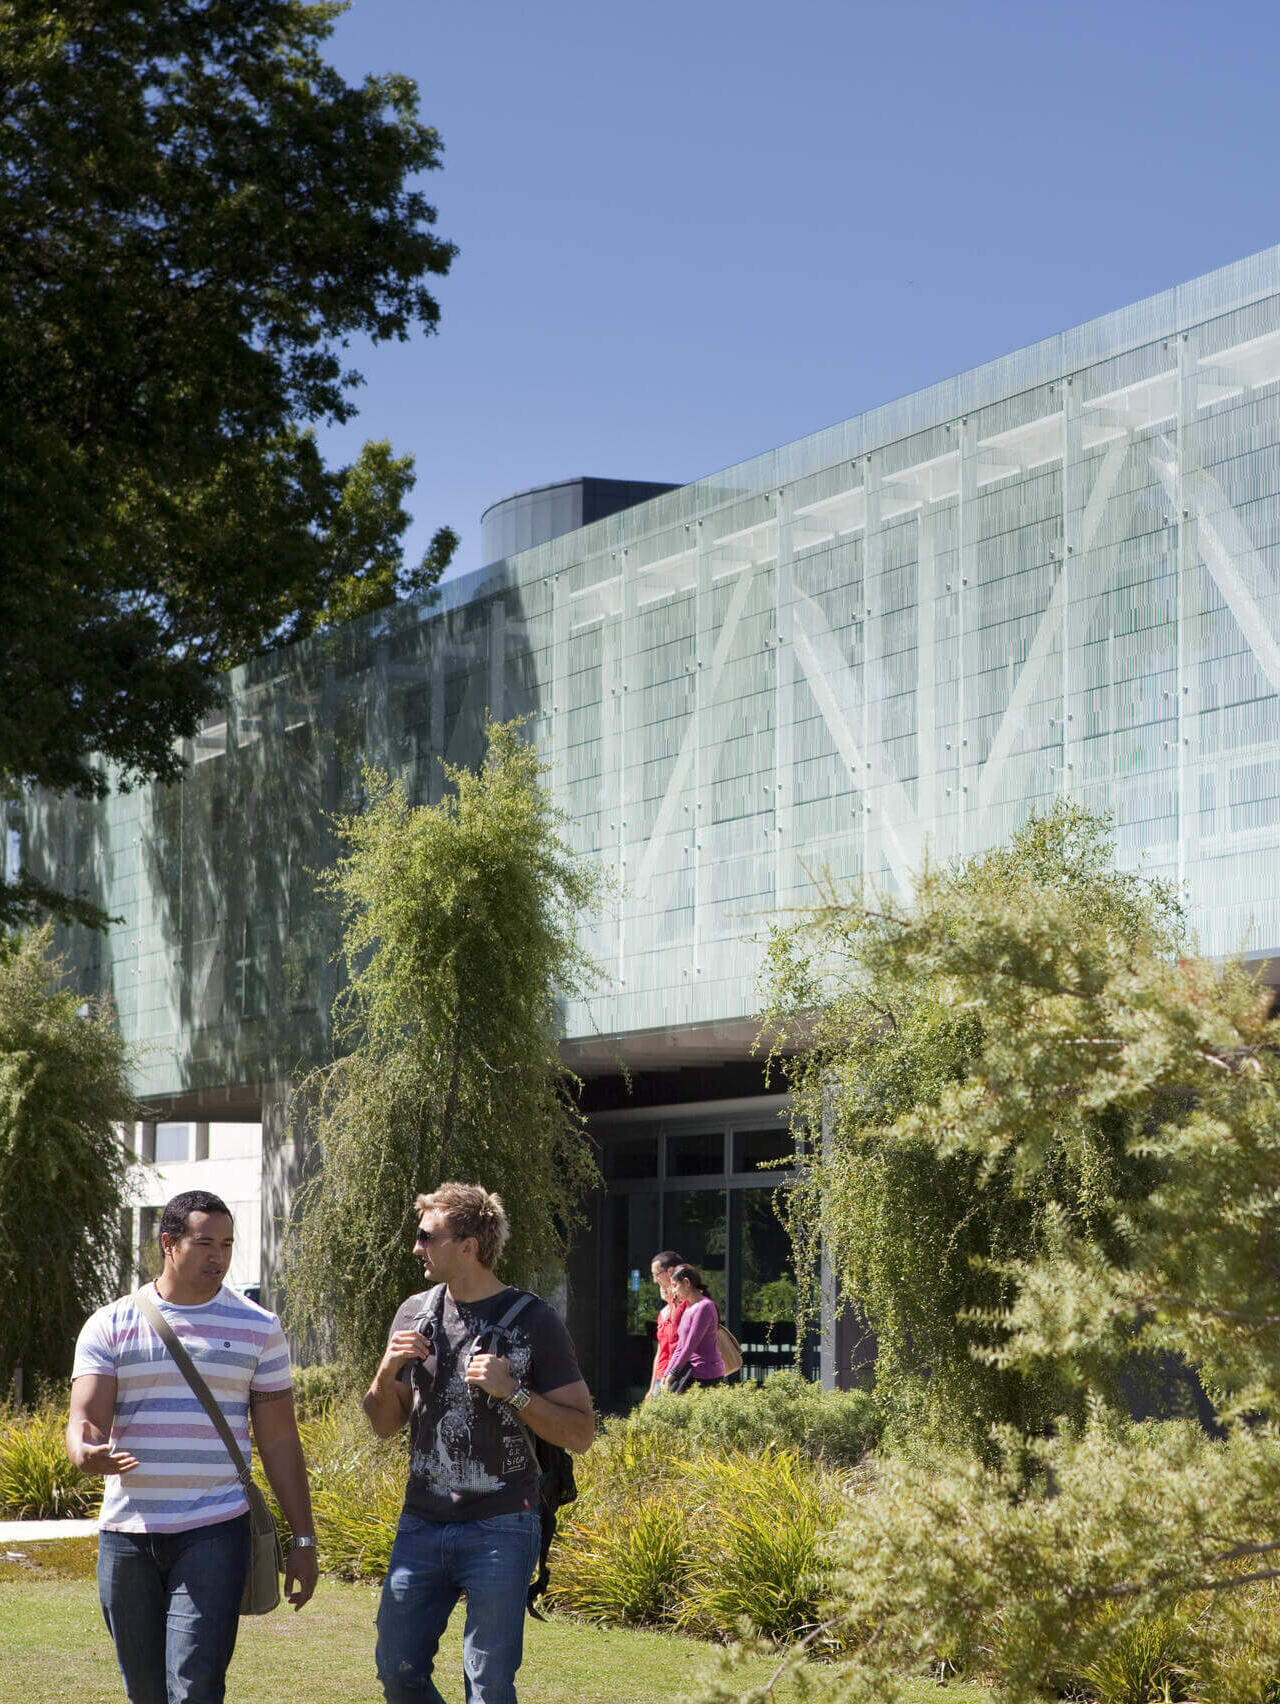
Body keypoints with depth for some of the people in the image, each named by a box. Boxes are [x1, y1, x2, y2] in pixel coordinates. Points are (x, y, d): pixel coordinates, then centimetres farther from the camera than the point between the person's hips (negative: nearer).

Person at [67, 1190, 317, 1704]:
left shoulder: (257, 1328, 7)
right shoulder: (109, 1326, 5)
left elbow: (279, 1440, 9)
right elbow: (84, 1421, -4)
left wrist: (303, 1539, 6)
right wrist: (88, 1454, -29)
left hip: (214, 1532, -2)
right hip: (126, 1534, 2)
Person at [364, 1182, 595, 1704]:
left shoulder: (532, 1320, -6)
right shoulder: (415, 1313, 9)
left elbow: (581, 1433, -5)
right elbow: (384, 1425, 16)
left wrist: (512, 1391, -17)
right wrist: (387, 1371, -3)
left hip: (501, 1529, -5)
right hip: (421, 1524, 5)